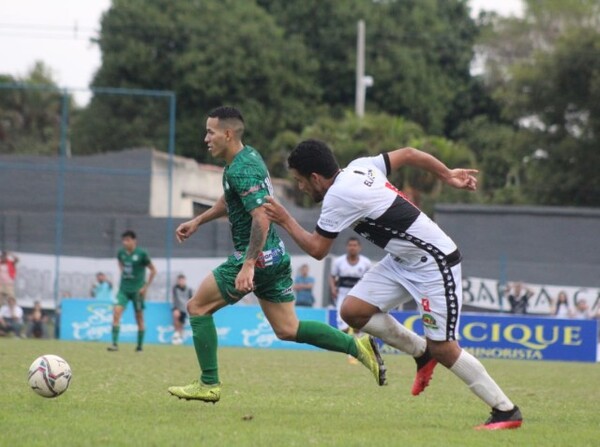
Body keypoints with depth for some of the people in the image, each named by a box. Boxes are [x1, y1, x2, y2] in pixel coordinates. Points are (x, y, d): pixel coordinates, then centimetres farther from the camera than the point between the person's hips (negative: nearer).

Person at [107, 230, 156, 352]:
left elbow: (153, 270, -2)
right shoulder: (121, 253, 2)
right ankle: (115, 343, -15)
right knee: (116, 312, -14)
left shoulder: (141, 254, -10)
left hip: (137, 290, -3)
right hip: (124, 288, 3)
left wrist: (146, 286, -5)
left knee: (139, 317, 5)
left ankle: (140, 346, 16)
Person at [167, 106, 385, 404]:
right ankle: (358, 347, 3)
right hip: (275, 256, 10)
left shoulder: (241, 170, -19)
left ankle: (209, 384, 3)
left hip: (257, 256, -10)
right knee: (288, 330, 12)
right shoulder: (249, 155, 12)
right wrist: (197, 222, 29)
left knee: (197, 307, 2)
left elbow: (262, 218, -29)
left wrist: (248, 264, -34)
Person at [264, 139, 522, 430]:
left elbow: (316, 250, -12)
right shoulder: (359, 167, 3)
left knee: (442, 348, -8)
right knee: (353, 311, -1)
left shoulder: (338, 196, -21)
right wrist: (448, 175, 22)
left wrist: (285, 221, 0)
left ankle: (506, 411, 1)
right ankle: (422, 352, 16)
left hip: (433, 261, -9)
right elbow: (407, 153, 13)